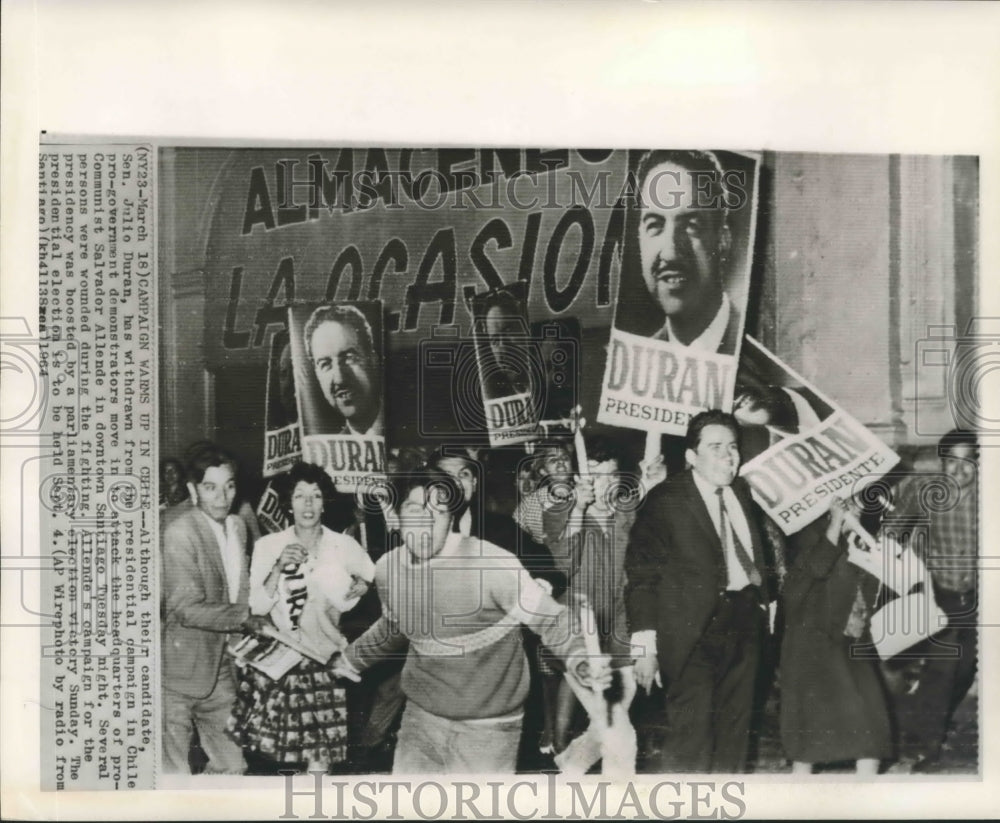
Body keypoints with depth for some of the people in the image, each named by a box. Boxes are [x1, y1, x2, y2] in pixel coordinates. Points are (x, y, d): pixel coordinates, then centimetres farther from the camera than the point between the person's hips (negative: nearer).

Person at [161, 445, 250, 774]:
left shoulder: (237, 526, 8)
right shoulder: (180, 532, -17)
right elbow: (188, 609, -21)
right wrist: (248, 614, -23)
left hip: (220, 667, 7)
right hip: (182, 671, -7)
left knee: (231, 764, 14)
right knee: (173, 769, 4)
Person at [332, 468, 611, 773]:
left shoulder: (490, 562, -21)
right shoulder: (387, 568, -2)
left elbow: (549, 618, -15)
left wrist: (580, 660, -33)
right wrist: (352, 659, 30)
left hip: (486, 726, -5)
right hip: (420, 716, 5)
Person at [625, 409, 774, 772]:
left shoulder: (743, 494, 12)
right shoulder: (665, 501, -8)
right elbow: (642, 576, -11)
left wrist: (763, 600, 6)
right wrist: (646, 647, -15)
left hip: (745, 624, 6)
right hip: (694, 632, -6)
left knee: (735, 729, 13)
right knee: (691, 735, -6)